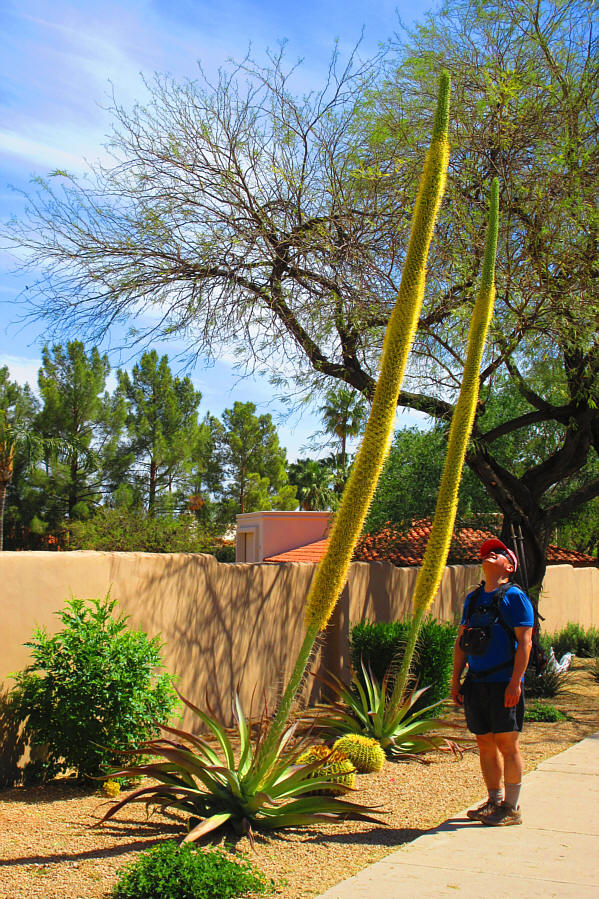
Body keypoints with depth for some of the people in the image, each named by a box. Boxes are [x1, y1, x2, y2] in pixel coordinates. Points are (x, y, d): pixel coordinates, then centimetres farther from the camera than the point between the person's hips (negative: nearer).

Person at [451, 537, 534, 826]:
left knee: (507, 744, -2)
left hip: (504, 684, -6)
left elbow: (525, 642, -11)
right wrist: (456, 678, 12)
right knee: (485, 743, 12)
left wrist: (515, 682, -17)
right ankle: (495, 801, 24)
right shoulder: (473, 598, 14)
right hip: (476, 683, 6)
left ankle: (512, 808, 8)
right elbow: (461, 641, 18)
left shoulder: (515, 597, -5)